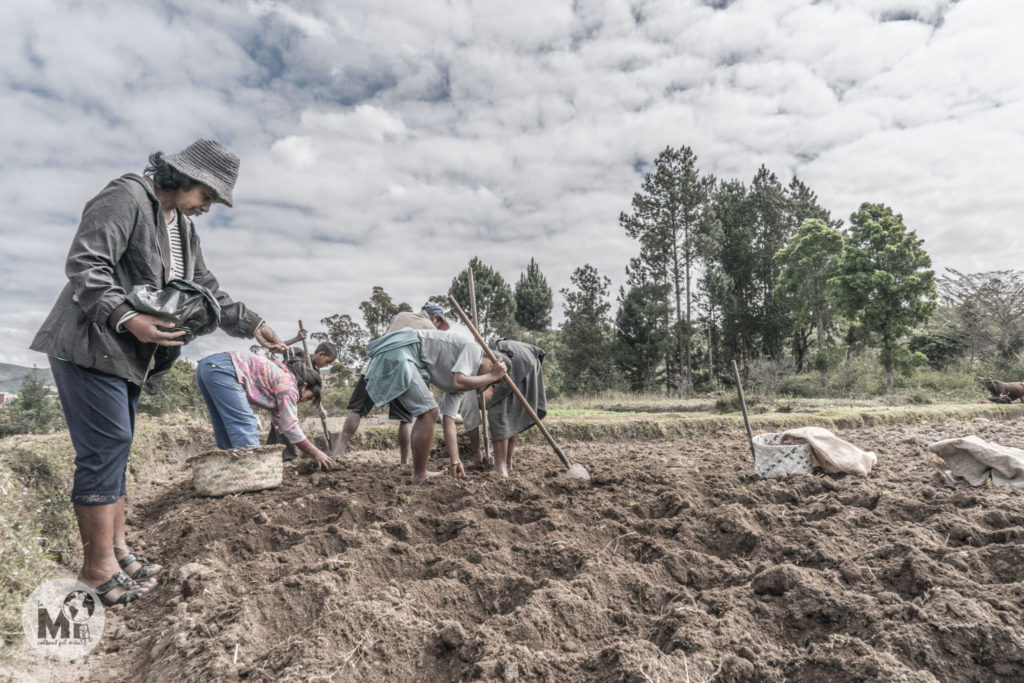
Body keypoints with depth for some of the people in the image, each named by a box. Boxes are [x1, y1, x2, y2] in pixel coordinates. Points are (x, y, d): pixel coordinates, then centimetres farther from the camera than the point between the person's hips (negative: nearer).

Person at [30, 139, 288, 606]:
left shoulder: (183, 226, 18)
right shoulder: (125, 198, -11)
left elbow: (205, 287, 20)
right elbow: (84, 264, -20)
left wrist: (251, 325, 12)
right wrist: (127, 317, -31)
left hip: (126, 354, 9)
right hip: (89, 347, -9)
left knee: (116, 449, 10)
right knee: (106, 447, -10)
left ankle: (117, 551, 17)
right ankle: (99, 568, -2)